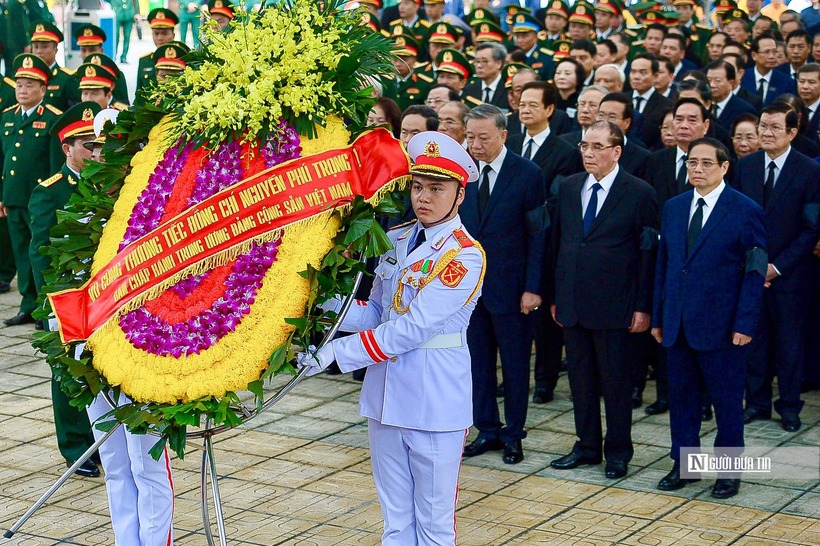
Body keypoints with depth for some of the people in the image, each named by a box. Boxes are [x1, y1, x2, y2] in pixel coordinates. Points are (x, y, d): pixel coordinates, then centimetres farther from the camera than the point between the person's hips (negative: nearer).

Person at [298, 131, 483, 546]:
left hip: (435, 401, -6)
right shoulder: (395, 241, 8)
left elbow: (411, 328, -20)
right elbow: (376, 313, 12)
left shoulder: (466, 256, -14)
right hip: (386, 394, 6)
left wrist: (339, 352, -21)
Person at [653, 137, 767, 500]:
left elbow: (753, 273, -7)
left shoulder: (745, 211, -6)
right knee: (681, 397, 12)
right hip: (678, 324, 5)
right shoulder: (673, 208, 10)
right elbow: (663, 264, 13)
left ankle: (728, 470, 18)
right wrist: (658, 316, 9)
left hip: (721, 326, -5)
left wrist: (744, 324, -13)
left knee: (727, 401, 5)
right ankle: (683, 465, 24)